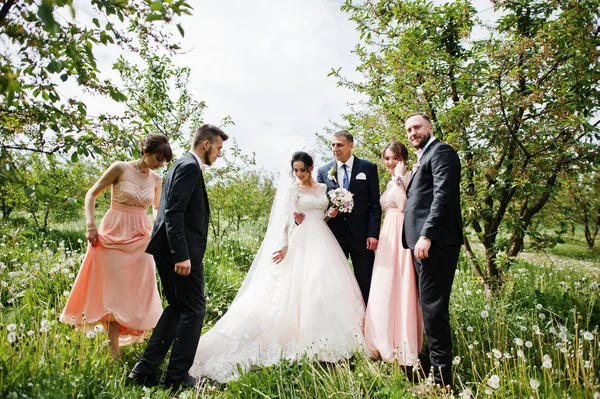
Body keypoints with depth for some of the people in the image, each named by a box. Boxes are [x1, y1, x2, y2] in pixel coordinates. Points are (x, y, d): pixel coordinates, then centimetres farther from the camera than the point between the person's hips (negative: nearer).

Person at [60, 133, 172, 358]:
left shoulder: (156, 179, 4)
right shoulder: (120, 168, -8)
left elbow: (158, 209, 19)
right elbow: (92, 194, -3)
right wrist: (91, 225, -11)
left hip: (140, 238, 4)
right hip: (114, 234, -4)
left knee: (138, 290, 6)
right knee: (113, 289, 0)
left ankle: (134, 337, 21)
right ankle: (114, 349, 9)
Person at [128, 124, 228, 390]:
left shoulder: (184, 164, 19)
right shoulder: (190, 166, -12)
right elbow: (174, 213, -22)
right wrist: (182, 255, -25)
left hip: (169, 250, 10)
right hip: (182, 251, -10)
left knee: (177, 307, 17)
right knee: (194, 310, 2)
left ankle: (144, 370, 20)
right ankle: (178, 376, 12)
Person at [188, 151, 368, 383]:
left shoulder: (323, 188, 13)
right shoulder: (292, 189, -1)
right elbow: (286, 219, -9)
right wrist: (284, 246, -20)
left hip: (323, 242, 5)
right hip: (301, 243, -5)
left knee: (327, 286, 2)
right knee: (300, 288, -9)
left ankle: (323, 339, 14)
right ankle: (302, 339, 0)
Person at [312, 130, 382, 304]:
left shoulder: (368, 168, 2)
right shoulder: (324, 171, 6)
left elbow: (375, 204, 0)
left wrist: (373, 234, -8)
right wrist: (303, 216, -13)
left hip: (361, 235, -1)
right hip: (334, 234, 2)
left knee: (365, 282, 6)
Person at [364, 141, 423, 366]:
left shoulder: (409, 179, -7)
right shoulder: (391, 183, 19)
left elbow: (404, 206, -22)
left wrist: (399, 178, -21)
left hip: (403, 238, -9)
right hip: (388, 238, 9)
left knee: (402, 290, -5)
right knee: (386, 291, 11)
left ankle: (404, 348, 6)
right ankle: (389, 344, 23)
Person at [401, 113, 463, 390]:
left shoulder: (441, 151, -5)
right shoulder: (422, 158, 24)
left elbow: (443, 196, -17)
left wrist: (427, 236, -22)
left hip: (436, 241, -10)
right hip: (423, 241, 10)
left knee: (433, 307, -6)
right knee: (429, 306, 13)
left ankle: (442, 379, 4)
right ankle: (436, 365, 23)